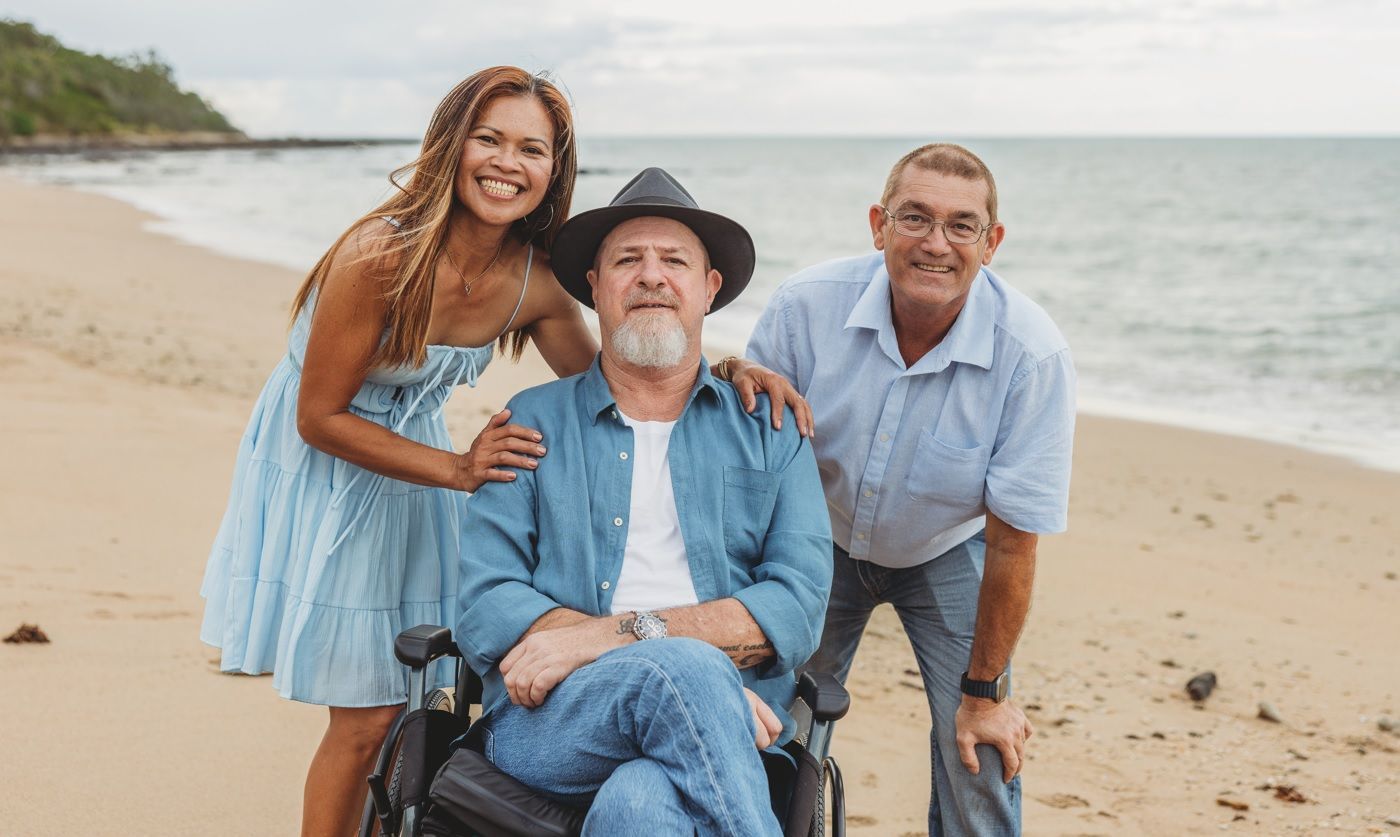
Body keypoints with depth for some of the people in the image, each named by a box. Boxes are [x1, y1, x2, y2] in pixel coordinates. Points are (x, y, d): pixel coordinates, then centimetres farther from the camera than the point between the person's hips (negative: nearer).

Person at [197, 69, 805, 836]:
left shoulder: (534, 282, -10)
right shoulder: (381, 254, -27)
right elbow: (320, 417, -20)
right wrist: (459, 470, -25)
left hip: (413, 470, 5)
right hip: (322, 467, -5)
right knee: (367, 715, -3)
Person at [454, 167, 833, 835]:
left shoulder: (771, 432, 17)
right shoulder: (534, 424, 14)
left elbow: (798, 609, 2)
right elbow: (486, 610, 0)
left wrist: (623, 632, -14)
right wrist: (698, 678, -14)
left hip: (727, 730, 0)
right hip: (548, 718, 1)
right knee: (680, 674, -35)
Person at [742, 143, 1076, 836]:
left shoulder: (1032, 355, -28)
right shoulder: (805, 306, -25)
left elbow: (1012, 542, -21)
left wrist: (984, 693, -14)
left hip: (950, 555, -1)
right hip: (822, 541, 1)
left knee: (978, 755, -9)